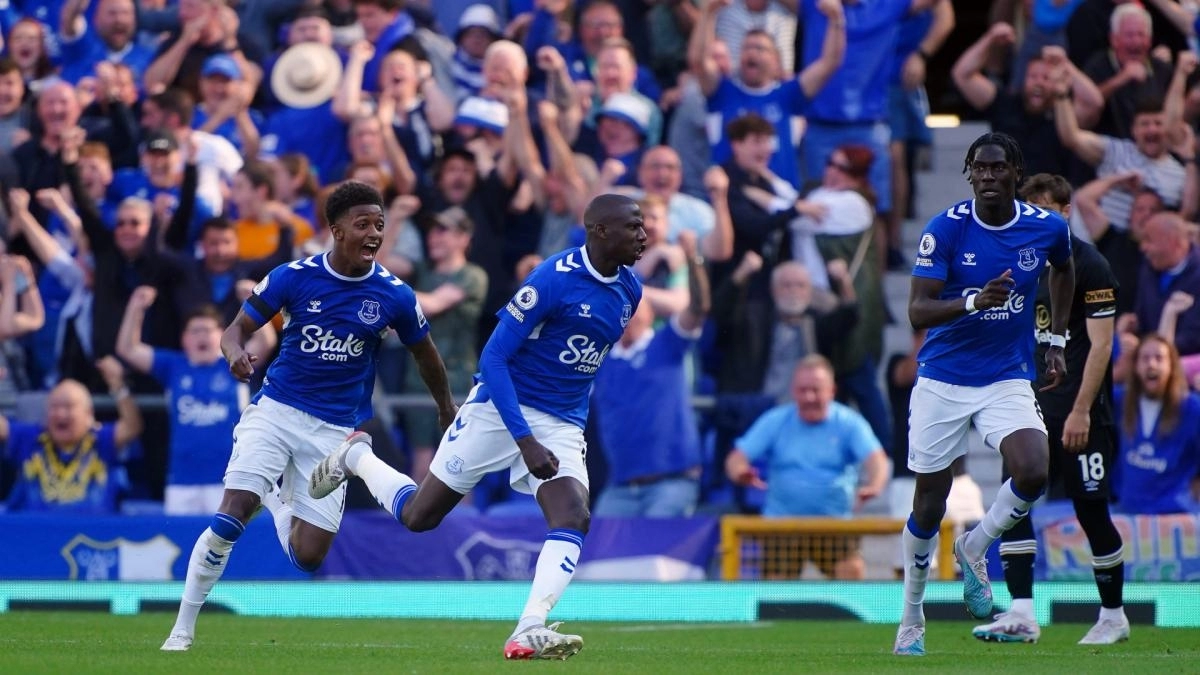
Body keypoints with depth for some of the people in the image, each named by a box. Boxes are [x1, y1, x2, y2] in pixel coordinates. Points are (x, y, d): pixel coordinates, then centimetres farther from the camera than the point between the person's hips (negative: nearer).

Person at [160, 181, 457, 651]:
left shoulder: (394, 297, -6)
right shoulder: (294, 277, -8)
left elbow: (425, 355, 13)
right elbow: (236, 330, -1)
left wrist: (447, 409, 25)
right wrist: (236, 354, -25)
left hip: (335, 431, 1)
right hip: (276, 412, -1)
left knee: (308, 556, -2)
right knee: (229, 520, -18)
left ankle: (274, 498, 33)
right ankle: (182, 630, -4)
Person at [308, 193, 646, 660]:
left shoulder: (629, 291, 3)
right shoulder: (554, 279, -20)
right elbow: (493, 358, -20)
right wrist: (525, 440, -25)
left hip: (563, 426, 5)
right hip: (499, 409, -5)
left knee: (573, 517, -22)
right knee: (418, 516, 6)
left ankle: (528, 632, -29)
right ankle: (356, 457, 34)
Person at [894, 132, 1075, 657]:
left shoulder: (1047, 228, -4)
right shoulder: (945, 230, -13)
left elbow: (1063, 269, 21)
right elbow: (917, 311, -19)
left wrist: (1056, 341, 18)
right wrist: (974, 302, -35)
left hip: (1008, 379, 2)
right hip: (943, 380, -1)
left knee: (1032, 473, -25)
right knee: (929, 506, 5)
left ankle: (973, 549, 5)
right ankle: (911, 618, 25)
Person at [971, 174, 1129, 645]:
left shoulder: (1089, 266, -8)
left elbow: (1100, 345, -12)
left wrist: (1081, 411, -18)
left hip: (1079, 414, -6)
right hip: (1032, 408, 6)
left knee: (1092, 511, -2)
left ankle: (1114, 616, 12)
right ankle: (1021, 615, -9)